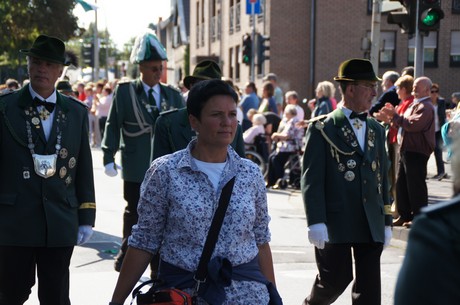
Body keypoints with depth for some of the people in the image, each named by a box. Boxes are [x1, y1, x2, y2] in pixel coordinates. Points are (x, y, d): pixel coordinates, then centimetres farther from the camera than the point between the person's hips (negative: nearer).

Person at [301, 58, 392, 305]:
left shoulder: (376, 130, 15)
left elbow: (383, 177, 17)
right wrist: (316, 222, -16)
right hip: (336, 220, -5)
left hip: (371, 223, 5)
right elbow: (311, 179, -9)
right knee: (336, 278, 0)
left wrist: (386, 221, 14)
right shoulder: (322, 128, -3)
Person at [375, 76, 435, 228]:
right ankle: (405, 215, 20)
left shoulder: (425, 107, -13)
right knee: (401, 184, 12)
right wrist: (390, 118, 9)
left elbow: (413, 124, -25)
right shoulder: (415, 105, 19)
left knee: (415, 185, -5)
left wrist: (395, 116, -17)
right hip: (406, 150, 10)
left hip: (417, 152, -10)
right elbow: (403, 124, 23)